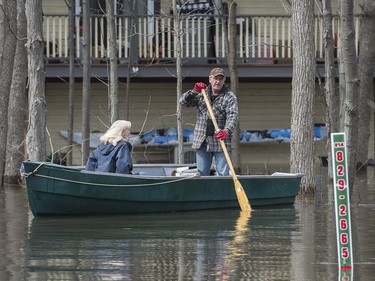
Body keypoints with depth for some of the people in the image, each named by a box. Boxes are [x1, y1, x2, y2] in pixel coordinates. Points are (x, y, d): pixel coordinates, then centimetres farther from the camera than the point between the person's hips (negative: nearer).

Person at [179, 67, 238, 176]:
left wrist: (227, 131, -35)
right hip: (202, 142, 4)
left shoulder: (229, 97, -2)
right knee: (202, 173, 8)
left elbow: (232, 116, -15)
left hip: (221, 142, -3)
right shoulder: (202, 94, 10)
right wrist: (194, 91, -10)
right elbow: (183, 102, 7)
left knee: (223, 174, -4)